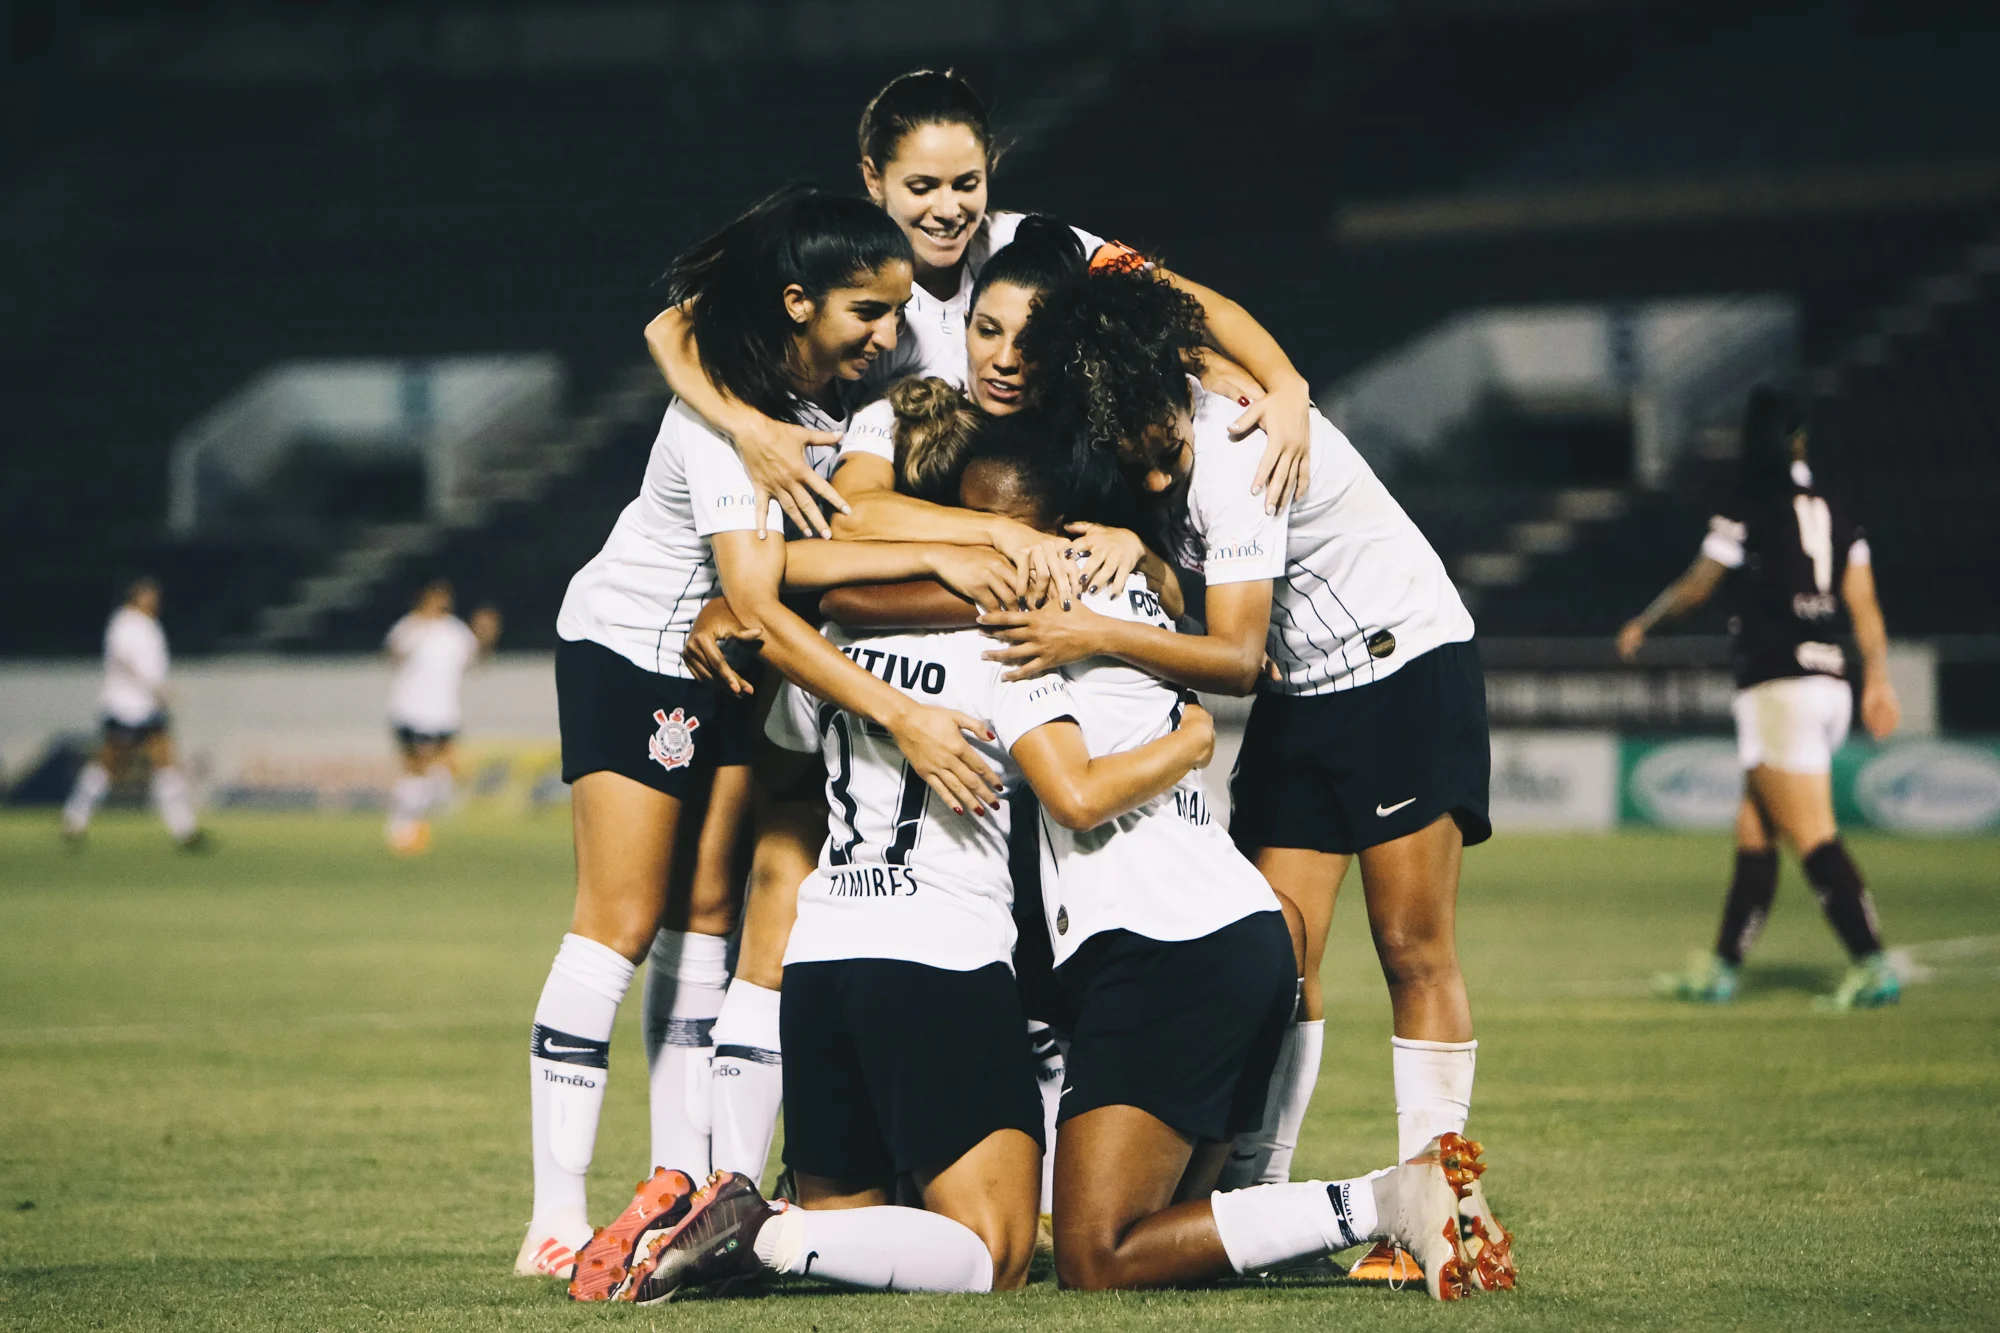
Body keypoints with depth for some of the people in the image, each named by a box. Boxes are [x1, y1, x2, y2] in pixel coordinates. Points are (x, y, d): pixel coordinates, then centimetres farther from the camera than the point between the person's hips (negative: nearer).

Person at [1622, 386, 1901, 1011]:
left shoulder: (1751, 509, -7)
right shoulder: (1835, 511, 11)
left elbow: (1695, 587, 3)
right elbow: (1864, 603, 9)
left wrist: (1641, 625, 19)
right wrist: (1877, 680, 13)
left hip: (1778, 686, -7)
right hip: (1829, 683, 8)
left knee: (1813, 837, -10)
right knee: (1754, 833, 15)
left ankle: (1872, 966, -18)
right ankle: (1722, 967, 20)